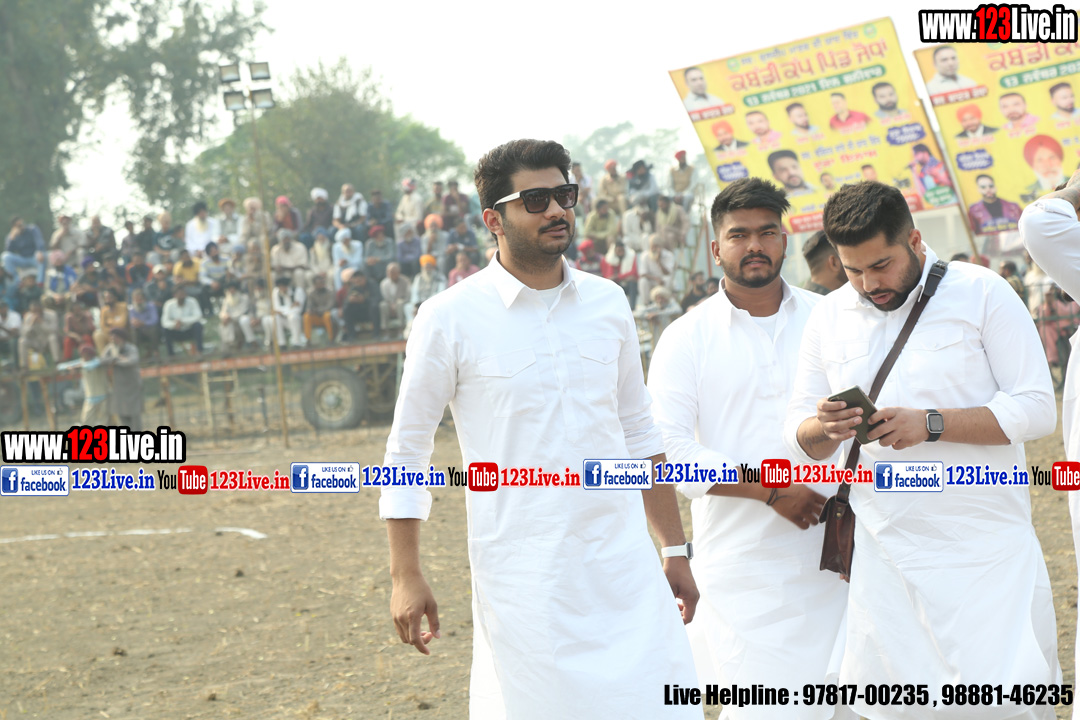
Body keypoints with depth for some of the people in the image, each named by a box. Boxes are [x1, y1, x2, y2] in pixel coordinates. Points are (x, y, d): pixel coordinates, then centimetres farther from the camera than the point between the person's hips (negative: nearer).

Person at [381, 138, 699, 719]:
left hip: (624, 568, 4)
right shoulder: (451, 317, -4)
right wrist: (406, 577, -3)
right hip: (522, 579, -4)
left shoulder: (607, 303, 9)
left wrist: (675, 550, 16)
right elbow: (407, 448, 1)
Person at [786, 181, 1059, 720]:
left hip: (986, 548, -3)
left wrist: (931, 425, -18)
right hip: (886, 550, 3)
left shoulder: (981, 293, -1)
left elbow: (1036, 409, -6)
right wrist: (824, 428, -11)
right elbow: (800, 441, 14)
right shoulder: (829, 318, 11)